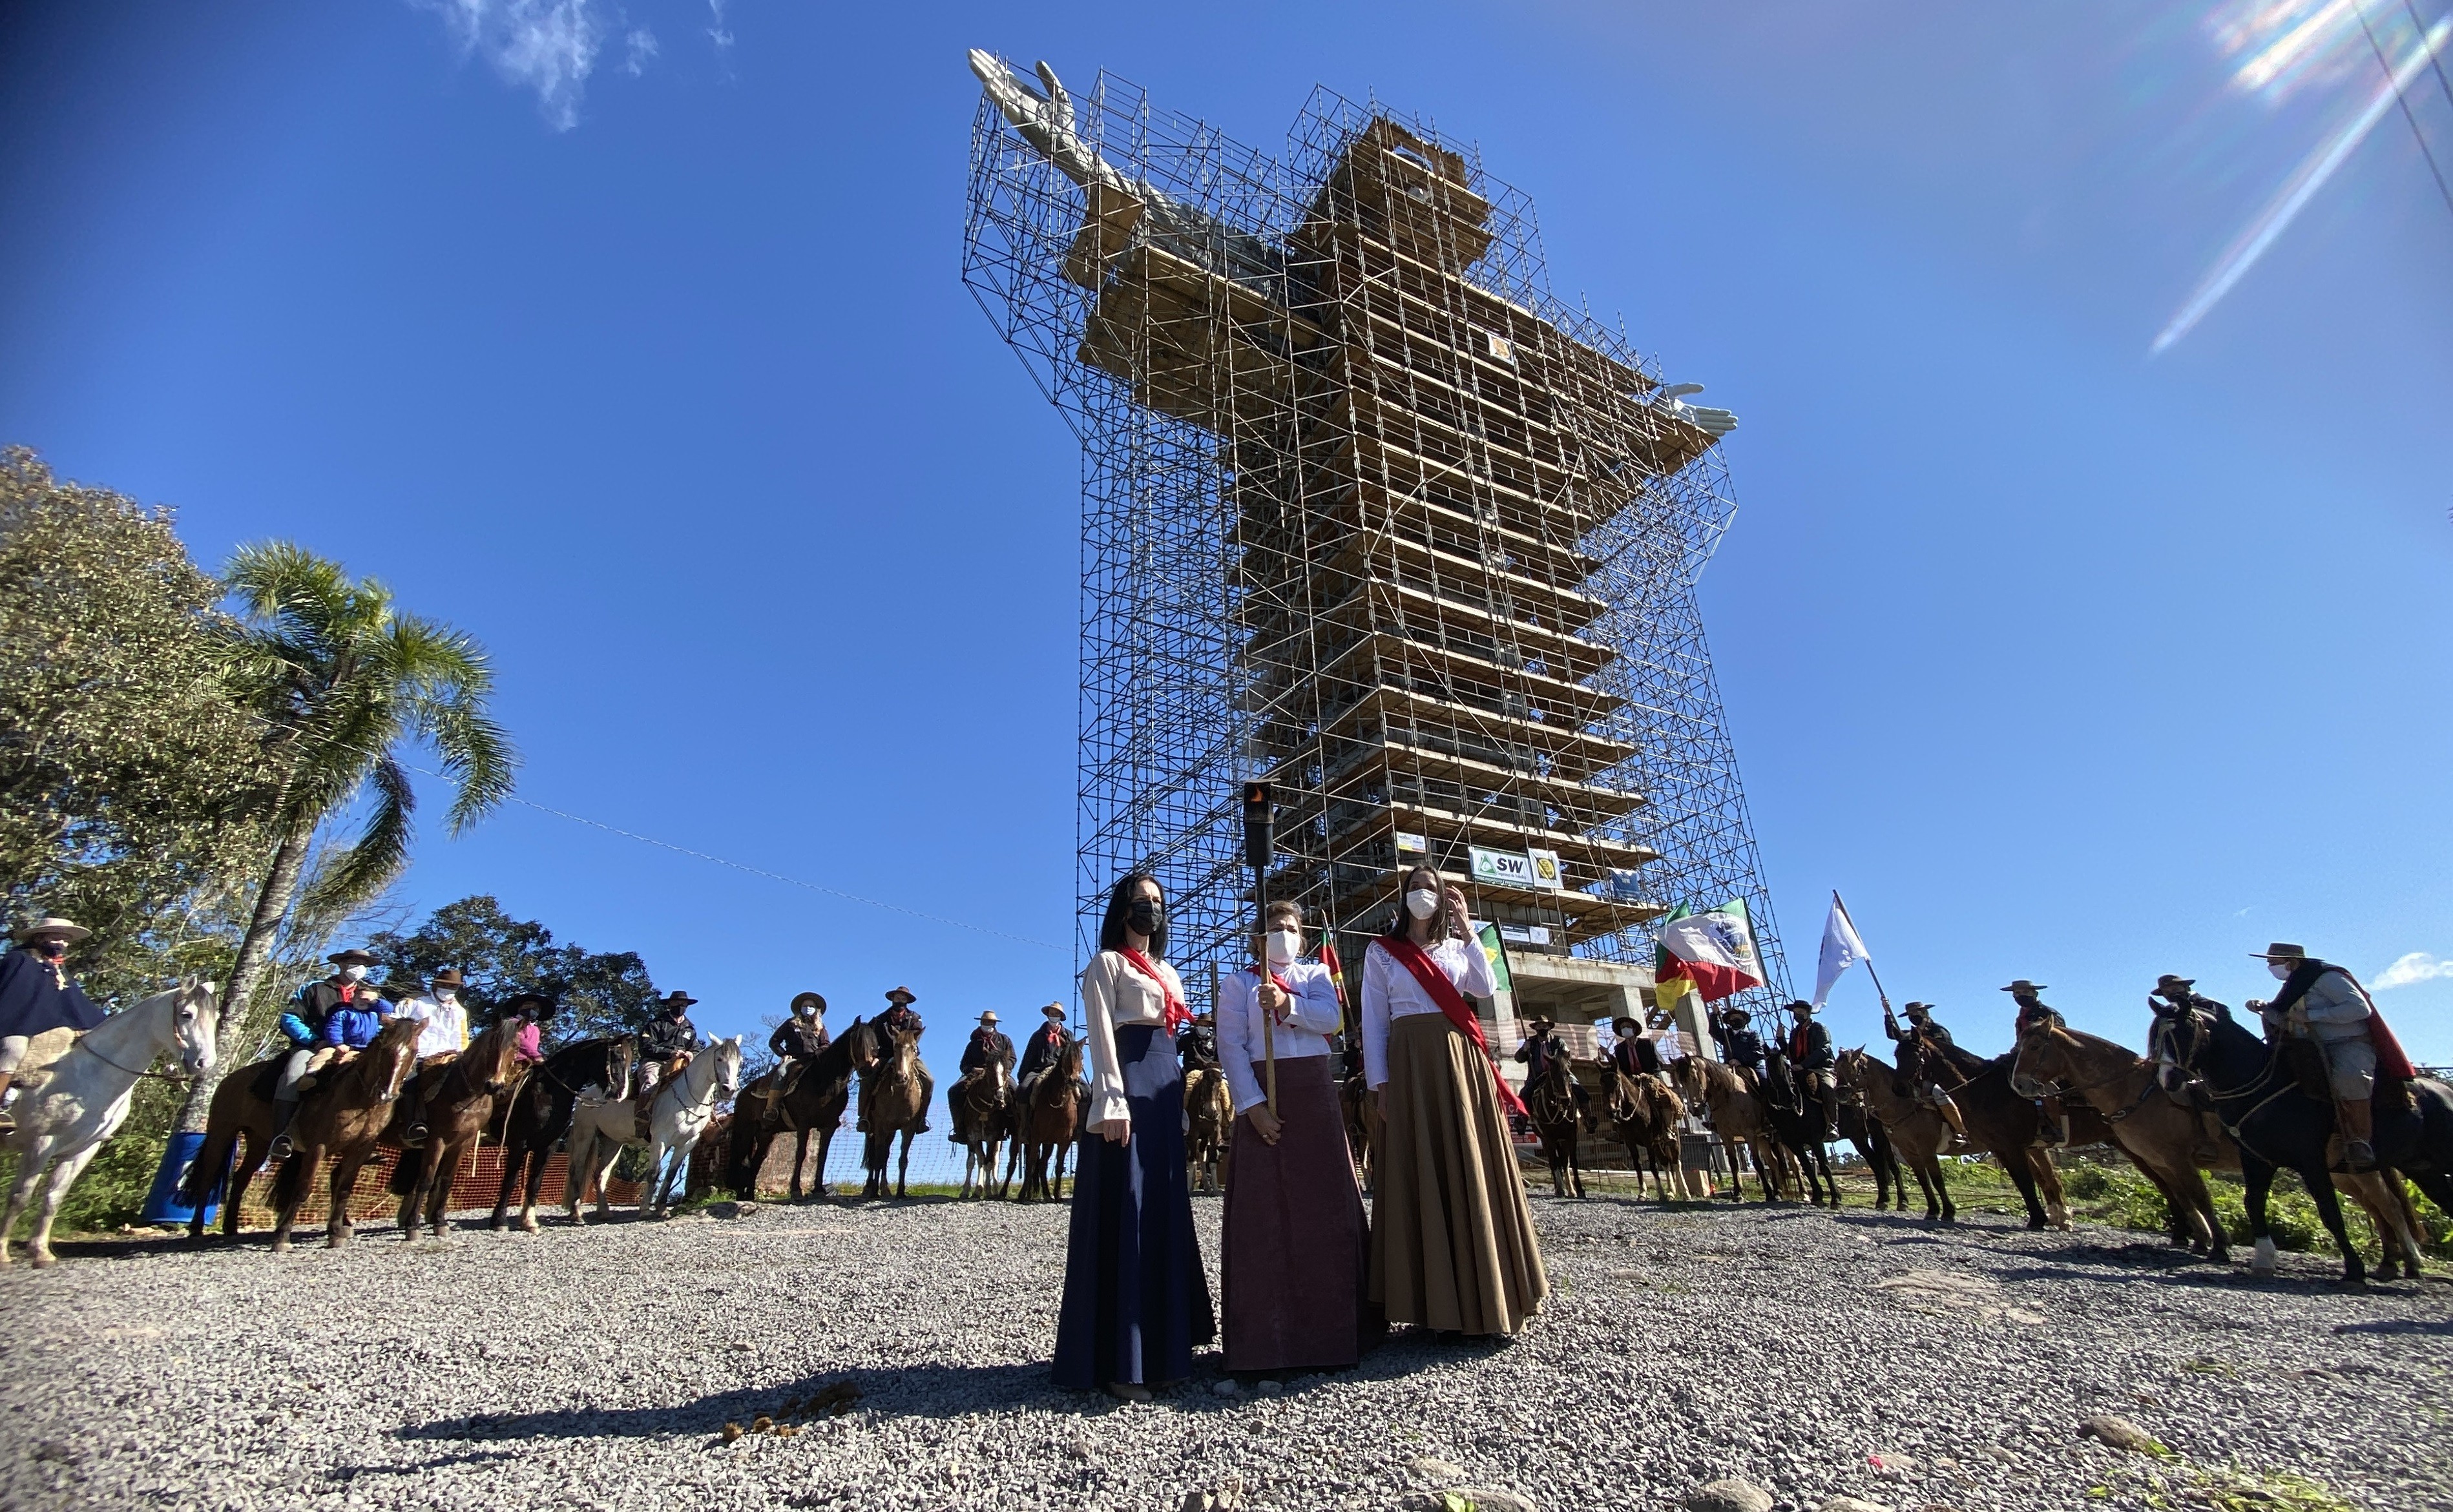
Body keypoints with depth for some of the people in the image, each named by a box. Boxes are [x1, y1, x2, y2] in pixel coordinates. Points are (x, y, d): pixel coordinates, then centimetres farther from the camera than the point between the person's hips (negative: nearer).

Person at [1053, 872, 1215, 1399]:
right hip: (1129, 1083, -8)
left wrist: (1180, 1101, 13)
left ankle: (1158, 1345, 16)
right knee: (1123, 1214, -8)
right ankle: (1117, 1360, -5)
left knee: (1164, 1214, 8)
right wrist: (1112, 1102, -20)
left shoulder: (1168, 972, 23)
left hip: (1167, 1087, 8)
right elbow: (1102, 1036, -9)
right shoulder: (1106, 963, 2)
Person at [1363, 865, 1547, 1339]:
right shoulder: (1381, 953, 7)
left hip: (1463, 1061, 3)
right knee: (1422, 1175, -4)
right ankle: (1439, 1303, 2)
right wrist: (1381, 1084, -6)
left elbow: (1488, 988, -2)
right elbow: (1374, 1023, 2)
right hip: (1412, 1064, -3)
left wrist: (1467, 930, -2)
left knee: (1473, 1172, 1)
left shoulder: (1456, 947, 17)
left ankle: (1481, 1296, 10)